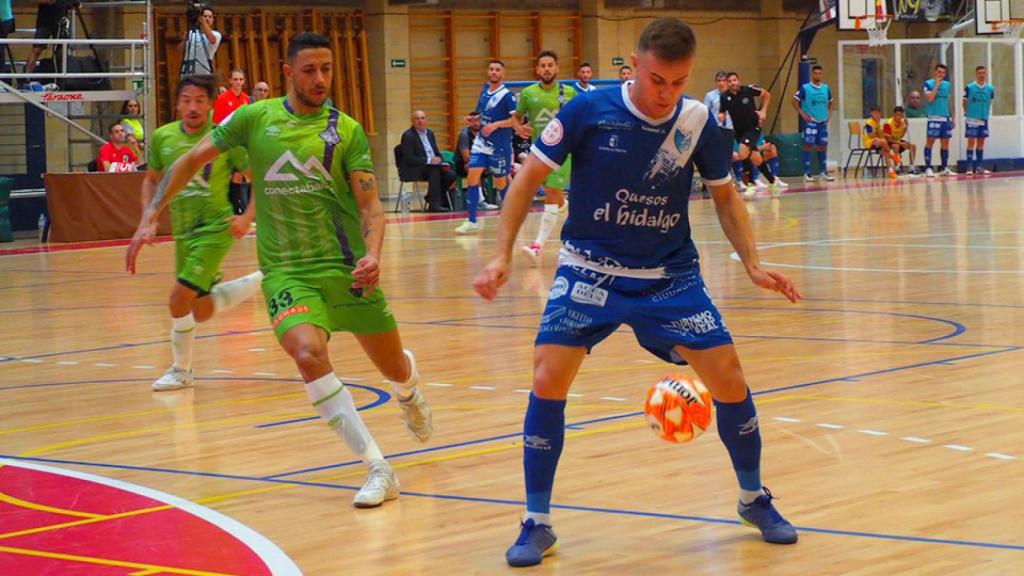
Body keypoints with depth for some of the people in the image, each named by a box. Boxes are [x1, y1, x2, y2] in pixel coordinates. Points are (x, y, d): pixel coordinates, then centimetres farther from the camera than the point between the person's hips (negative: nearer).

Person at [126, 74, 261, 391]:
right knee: (201, 312, 12)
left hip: (214, 229, -6)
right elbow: (151, 179, 16)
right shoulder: (163, 137, 0)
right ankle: (260, 281, 36)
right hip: (182, 232, 6)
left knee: (179, 299, -16)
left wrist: (248, 217, -14)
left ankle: (181, 370, 7)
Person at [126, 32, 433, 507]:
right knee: (308, 353, -29)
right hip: (285, 268, -1)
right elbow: (191, 160, 9)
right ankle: (379, 470, -23)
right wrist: (151, 217, 1)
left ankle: (409, 391, 52)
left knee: (393, 367, 9)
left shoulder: (347, 130, 1)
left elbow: (370, 205, -3)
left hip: (347, 267, 1)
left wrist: (372, 254, -22)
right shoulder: (255, 118, 2)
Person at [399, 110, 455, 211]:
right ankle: (434, 204, -35)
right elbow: (409, 159, -16)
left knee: (450, 175, -18)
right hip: (413, 170, -7)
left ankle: (431, 198, -3)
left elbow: (437, 153, 20)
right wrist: (428, 160, -24)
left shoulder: (430, 133, 16)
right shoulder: (408, 136, -8)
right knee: (435, 170, -34)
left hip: (433, 166, 7)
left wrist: (441, 162, -4)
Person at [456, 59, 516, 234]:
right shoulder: (485, 89, 6)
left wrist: (495, 125, -25)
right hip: (481, 143, 5)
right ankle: (471, 221, -8)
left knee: (500, 183, 7)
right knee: (472, 178, -8)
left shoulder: (507, 95, -13)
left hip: (499, 146, -5)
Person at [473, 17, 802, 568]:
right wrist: (502, 255, -13)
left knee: (729, 378, -6)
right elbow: (529, 177, -7)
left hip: (671, 275, 2)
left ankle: (754, 499, 20)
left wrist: (753, 265, -4)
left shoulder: (698, 121, -8)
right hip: (590, 270, -2)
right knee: (548, 382, -16)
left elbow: (725, 195, 7)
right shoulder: (589, 111, -16)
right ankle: (537, 524, -1)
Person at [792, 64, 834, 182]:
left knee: (823, 146, 7)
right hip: (810, 122, -4)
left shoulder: (826, 88, 8)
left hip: (823, 122, 4)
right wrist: (802, 114, -11)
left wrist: (829, 114, 6)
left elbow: (831, 102, 21)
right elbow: (794, 101, -5)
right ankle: (807, 173, -2)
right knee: (808, 146, -6)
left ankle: (824, 172, 14)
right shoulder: (805, 88, -6)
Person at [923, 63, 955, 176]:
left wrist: (952, 117, 15)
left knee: (945, 142, 7)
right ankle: (928, 168, -8)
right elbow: (930, 98, -16)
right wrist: (937, 84, -13)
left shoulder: (947, 84, 14)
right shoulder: (928, 83, -2)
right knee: (930, 141, -7)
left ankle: (944, 168, 13)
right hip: (934, 118, -6)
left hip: (946, 118, 6)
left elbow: (950, 102, 19)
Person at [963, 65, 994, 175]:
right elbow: (965, 103, 3)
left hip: (983, 120, 4)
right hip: (972, 120, -4)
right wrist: (967, 114, 3)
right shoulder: (969, 88, -5)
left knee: (981, 143, 8)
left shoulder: (990, 89, 4)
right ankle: (969, 167, -5)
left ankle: (978, 167, 14)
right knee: (971, 142, -6)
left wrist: (986, 115, 10)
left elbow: (989, 103, 14)